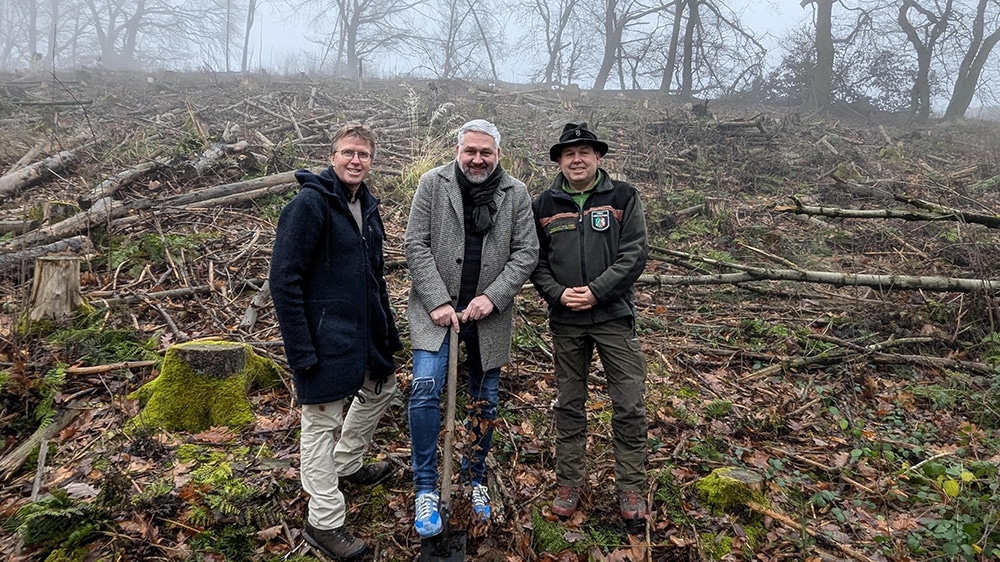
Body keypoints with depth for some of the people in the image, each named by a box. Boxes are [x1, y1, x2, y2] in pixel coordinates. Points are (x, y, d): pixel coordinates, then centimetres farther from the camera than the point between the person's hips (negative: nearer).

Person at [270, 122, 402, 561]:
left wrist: (387, 327, 17)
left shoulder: (366, 205, 9)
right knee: (322, 423, 2)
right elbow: (283, 280, -20)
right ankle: (324, 524, 17)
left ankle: (346, 464, 46)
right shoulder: (310, 204, -17)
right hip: (325, 337, -9)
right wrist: (301, 350, -22)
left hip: (365, 331, 9)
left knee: (380, 389, 25)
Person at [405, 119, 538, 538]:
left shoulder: (516, 194, 1)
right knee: (426, 388, -15)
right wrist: (438, 302, -14)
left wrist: (492, 298, -13)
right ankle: (426, 489, 1)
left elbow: (526, 253, -1)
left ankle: (475, 480, 32)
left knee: (485, 402, 10)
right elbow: (415, 246, -6)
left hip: (488, 312, 2)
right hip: (435, 307, -2)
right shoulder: (433, 184, -3)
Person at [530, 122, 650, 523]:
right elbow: (535, 261, 7)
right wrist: (558, 294, -10)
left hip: (614, 315, -2)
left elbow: (635, 253, -7)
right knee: (569, 403, 11)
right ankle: (569, 483, 25)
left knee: (629, 406, 1)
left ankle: (630, 488, 17)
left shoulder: (623, 197, 0)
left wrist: (596, 291, -15)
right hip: (565, 320, 2)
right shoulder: (543, 205, 6)